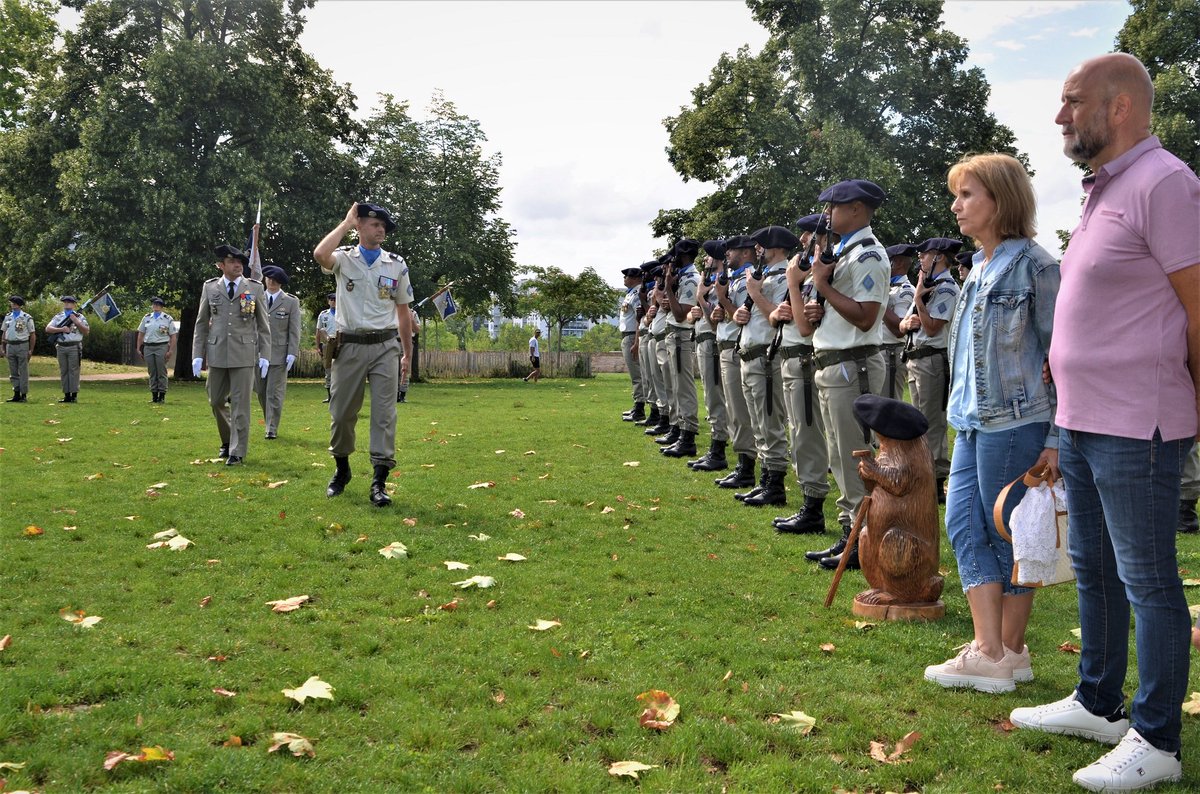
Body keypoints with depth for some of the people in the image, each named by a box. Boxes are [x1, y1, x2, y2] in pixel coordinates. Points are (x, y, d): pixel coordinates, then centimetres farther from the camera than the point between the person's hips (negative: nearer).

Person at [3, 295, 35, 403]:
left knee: (23, 372, -3)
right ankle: (16, 394, 12)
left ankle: (24, 395, 0)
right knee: (13, 373, 7)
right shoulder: (7, 317, 13)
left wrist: (31, 350, -8)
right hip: (10, 346, 5)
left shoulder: (27, 318, -1)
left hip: (22, 346, -5)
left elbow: (33, 335, -2)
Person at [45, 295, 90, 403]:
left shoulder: (79, 316, 6)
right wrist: (61, 329, -10)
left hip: (74, 347, -3)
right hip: (61, 347, 3)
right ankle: (67, 395, 7)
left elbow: (86, 332, -1)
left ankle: (74, 395, -4)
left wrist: (77, 322, -11)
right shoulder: (58, 317, 13)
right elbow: (48, 329, 4)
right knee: (63, 371, 4)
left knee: (74, 371, -6)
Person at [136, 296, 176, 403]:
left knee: (161, 372, -3)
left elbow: (173, 336, -1)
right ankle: (154, 395, 12)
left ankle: (162, 395, 3)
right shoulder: (146, 318, 12)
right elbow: (141, 334, 15)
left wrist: (171, 351, -9)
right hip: (148, 347, 4)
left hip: (161, 347, -3)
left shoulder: (168, 319, 2)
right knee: (152, 372, 7)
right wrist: (139, 348, 8)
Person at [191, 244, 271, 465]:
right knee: (216, 401, 10)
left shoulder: (254, 288, 4)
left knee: (240, 403, -3)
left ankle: (237, 451, 3)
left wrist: (264, 355, -2)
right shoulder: (210, 287, 7)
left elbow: (263, 324, 5)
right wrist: (197, 355, 3)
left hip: (244, 354, -2)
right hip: (217, 353, 2)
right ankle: (227, 440, 31)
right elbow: (201, 323, 10)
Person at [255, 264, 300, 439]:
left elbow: (294, 330, -1)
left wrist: (292, 353, -7)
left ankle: (272, 429, 2)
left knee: (274, 393, -3)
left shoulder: (291, 302, 2)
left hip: (279, 354, -3)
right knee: (260, 391, 10)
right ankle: (269, 421, 26)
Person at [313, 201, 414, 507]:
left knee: (384, 413, -5)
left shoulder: (396, 265, 7)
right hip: (350, 346, 0)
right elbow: (320, 254, -24)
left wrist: (408, 355, 12)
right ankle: (341, 470, 29)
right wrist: (346, 223, -12)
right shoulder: (344, 258, 1)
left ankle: (379, 482, -3)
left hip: (385, 347, 1)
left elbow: (403, 312, 12)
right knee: (342, 413, 8)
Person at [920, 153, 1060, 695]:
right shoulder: (981, 268, 14)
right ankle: (988, 648, 11)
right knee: (963, 526, 6)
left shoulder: (1033, 265, -11)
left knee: (1008, 536, 1)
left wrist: (1057, 438, -16)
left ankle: (1008, 653, 14)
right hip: (973, 421, 9)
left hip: (1015, 422, -9)